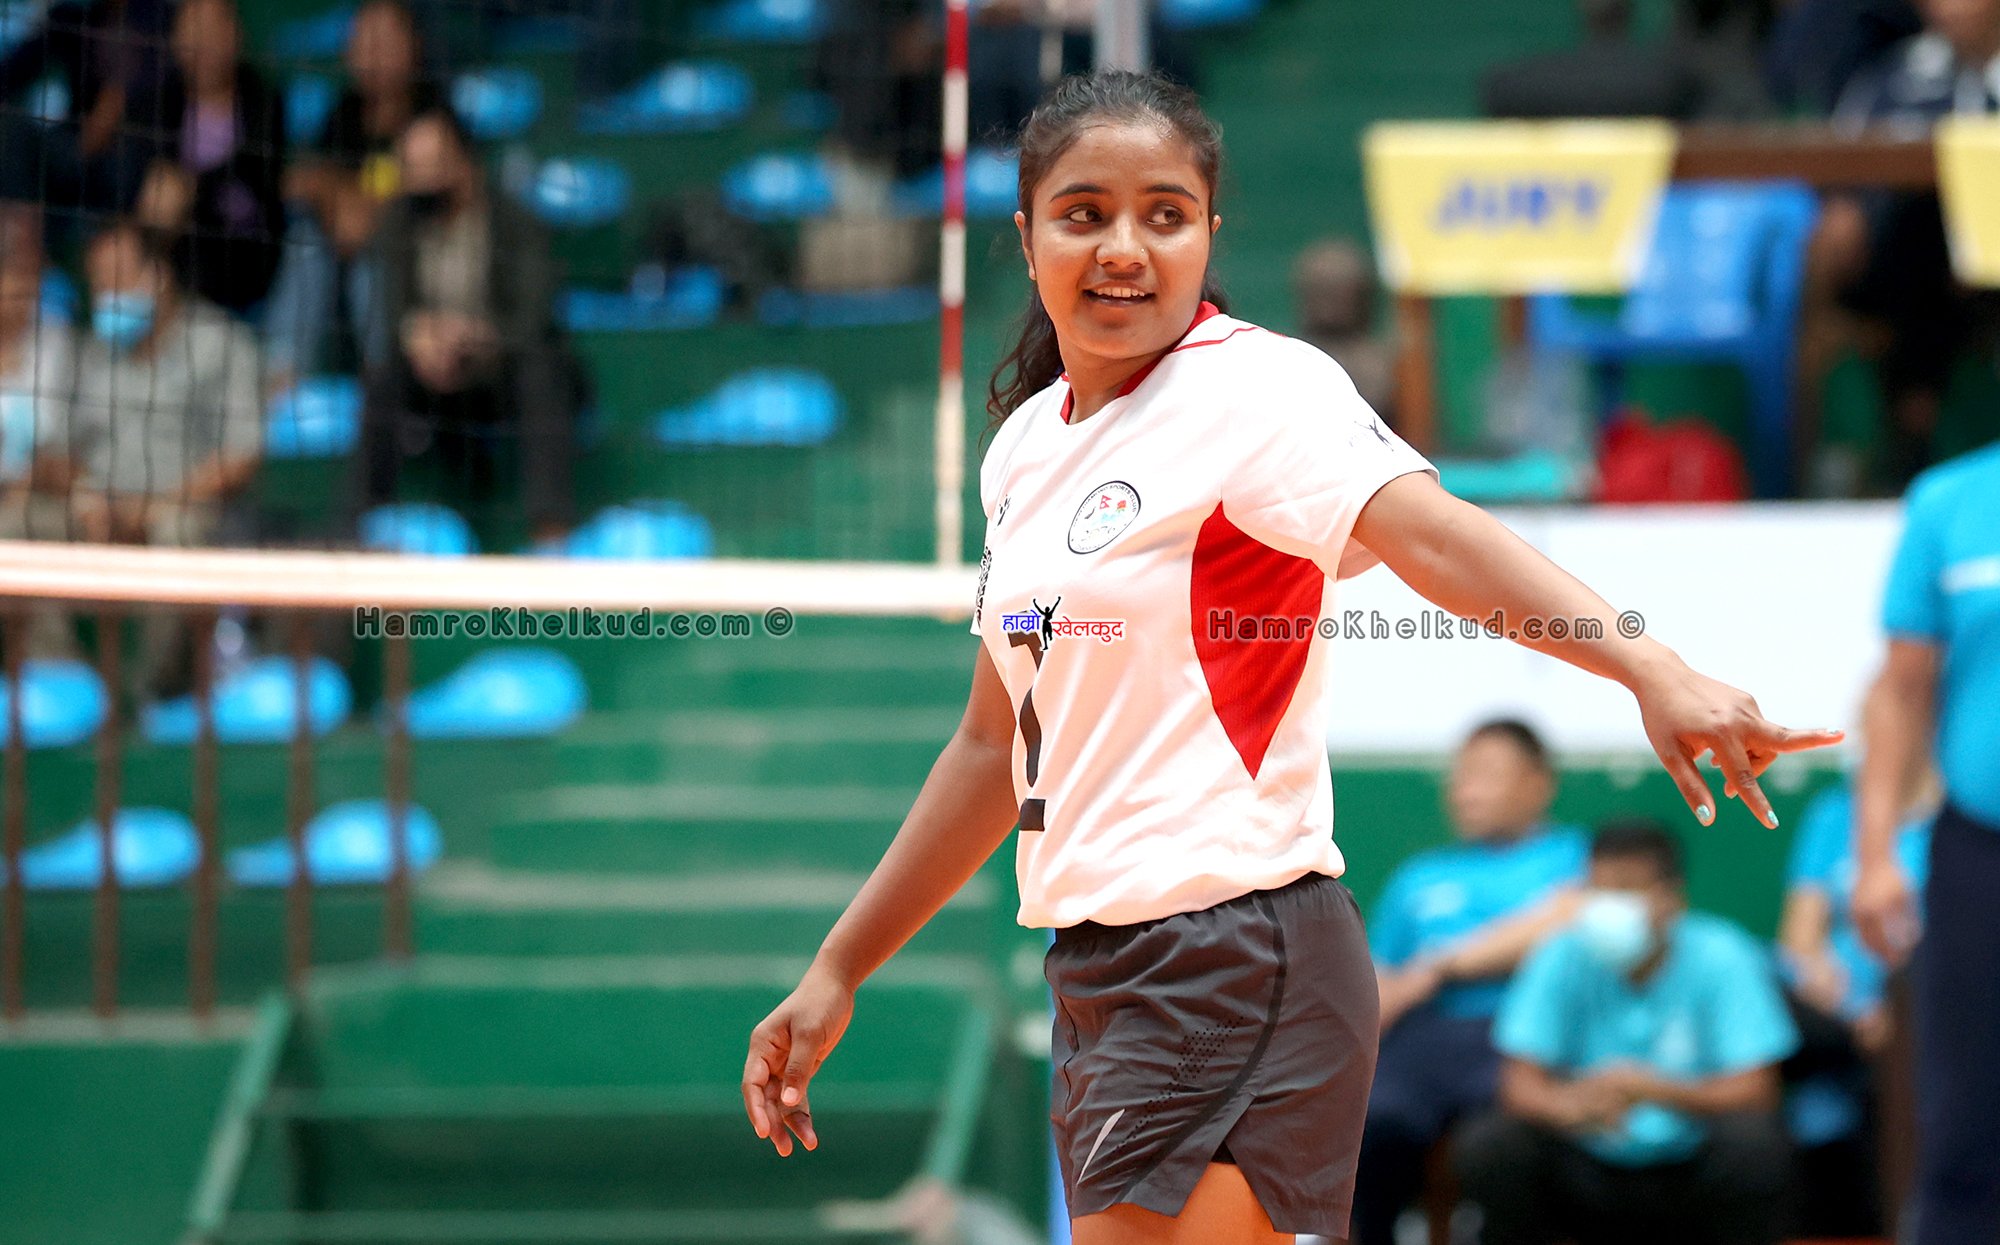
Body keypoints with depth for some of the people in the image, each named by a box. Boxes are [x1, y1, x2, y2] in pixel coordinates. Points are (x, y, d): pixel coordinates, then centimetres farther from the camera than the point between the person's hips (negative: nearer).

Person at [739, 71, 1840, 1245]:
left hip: (1238, 965, -8)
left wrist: (1650, 667, -45)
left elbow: (1435, 536, -28)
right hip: (1100, 974, 8)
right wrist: (838, 970, 26)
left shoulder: (1253, 388, -10)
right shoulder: (1026, 444, 13)